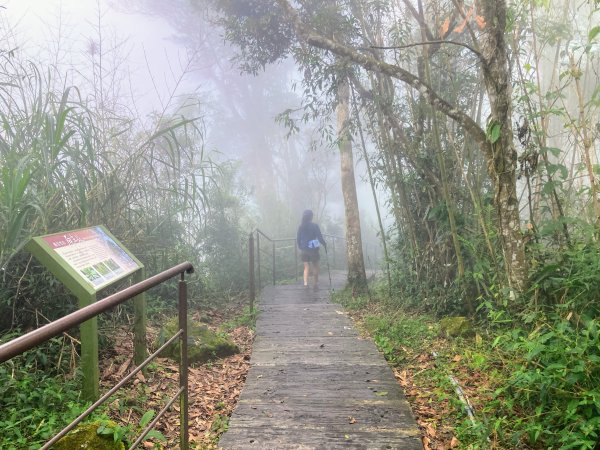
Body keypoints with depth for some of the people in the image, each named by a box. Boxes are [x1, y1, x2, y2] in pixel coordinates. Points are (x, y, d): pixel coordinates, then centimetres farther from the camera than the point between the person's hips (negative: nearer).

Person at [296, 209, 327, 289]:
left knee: (306, 267, 10)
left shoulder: (301, 226, 0)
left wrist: (300, 247, 16)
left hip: (303, 250, 3)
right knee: (315, 267, 12)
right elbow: (320, 237, -11)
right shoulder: (314, 226, -10)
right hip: (313, 249, -3)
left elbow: (298, 239, 3)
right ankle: (316, 284, 15)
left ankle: (305, 282, -7)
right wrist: (325, 245, 4)